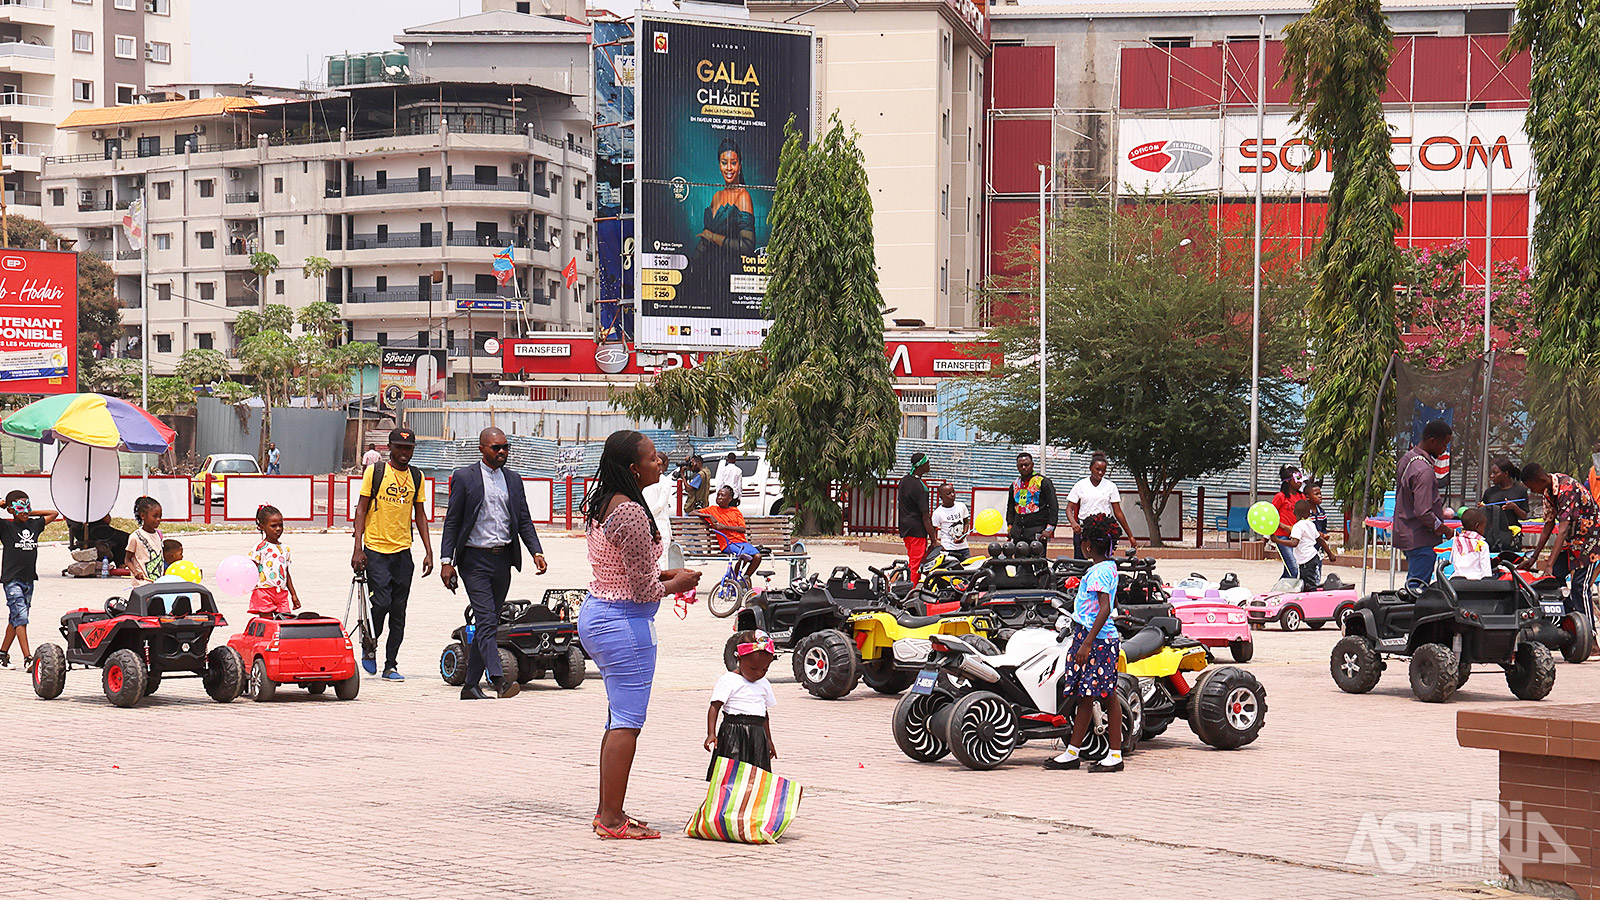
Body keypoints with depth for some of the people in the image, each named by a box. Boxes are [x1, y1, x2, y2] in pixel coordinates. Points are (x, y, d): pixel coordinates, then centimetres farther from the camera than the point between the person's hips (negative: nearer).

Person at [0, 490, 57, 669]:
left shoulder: (34, 524, 9)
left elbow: (54, 513, 23)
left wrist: (30, 513, 15)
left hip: (29, 579, 6)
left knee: (15, 619, 12)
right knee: (20, 617, -14)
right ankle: (27, 658, -19)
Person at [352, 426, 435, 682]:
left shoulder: (416, 476, 9)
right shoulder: (375, 472, -2)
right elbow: (361, 509, -1)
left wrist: (428, 552, 8)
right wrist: (358, 548, -9)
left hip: (403, 551, 4)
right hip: (376, 549, -4)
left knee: (399, 611, 3)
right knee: (381, 603, -13)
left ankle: (391, 665, 10)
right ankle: (370, 645, 14)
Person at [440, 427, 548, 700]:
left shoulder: (514, 480, 12)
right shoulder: (464, 477, -1)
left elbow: (524, 521, 13)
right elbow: (452, 521, -2)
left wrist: (536, 552, -3)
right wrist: (446, 561, -8)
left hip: (503, 560, 5)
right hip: (475, 560, -5)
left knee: (488, 624, 9)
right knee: (486, 621, -15)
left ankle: (471, 686, 16)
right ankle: (499, 680, -25)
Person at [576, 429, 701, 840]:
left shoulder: (601, 505, 9)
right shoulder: (631, 513, -22)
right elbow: (643, 590, -19)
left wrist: (663, 575, 13)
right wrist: (676, 585, -1)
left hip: (596, 612, 10)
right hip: (625, 622, -10)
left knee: (619, 719, 17)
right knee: (627, 722, -3)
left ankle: (608, 812, 22)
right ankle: (613, 820, 0)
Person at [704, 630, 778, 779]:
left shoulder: (764, 684, 16)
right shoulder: (728, 681, -4)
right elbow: (714, 708, -8)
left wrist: (768, 741, 28)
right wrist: (711, 734, -19)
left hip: (758, 735, 6)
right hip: (733, 736, -6)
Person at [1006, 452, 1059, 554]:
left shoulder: (1043, 482, -1)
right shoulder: (1015, 484, 16)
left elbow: (1054, 507, -3)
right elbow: (1011, 508, 28)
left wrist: (1049, 529, -10)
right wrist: (1010, 527, 17)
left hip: (1037, 532, -6)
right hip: (1018, 533, 6)